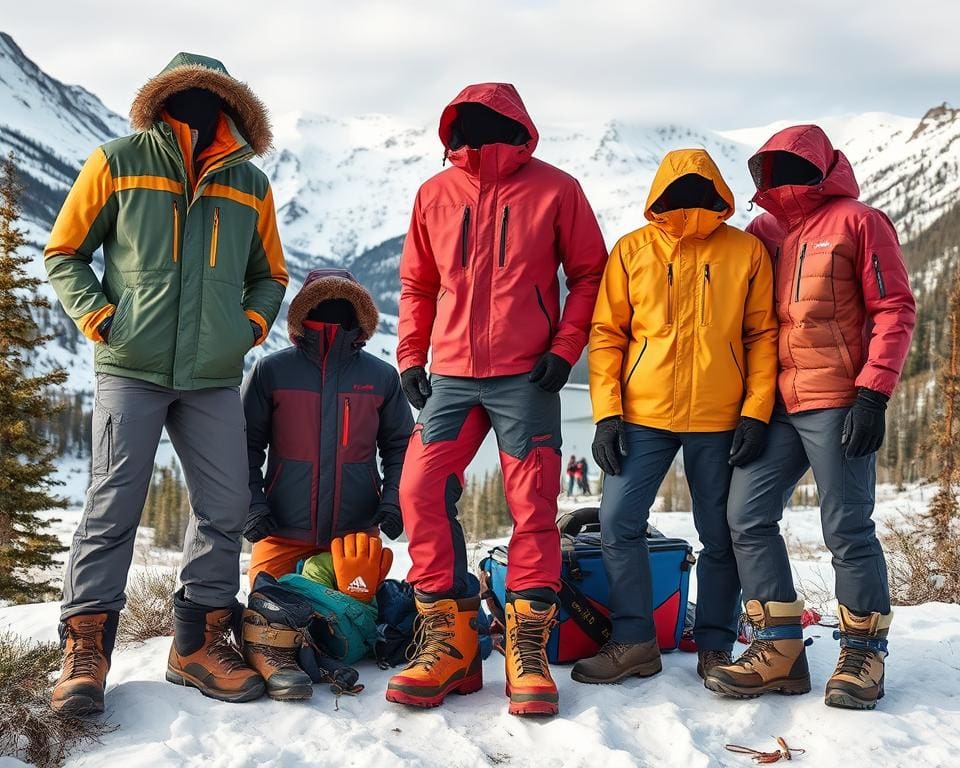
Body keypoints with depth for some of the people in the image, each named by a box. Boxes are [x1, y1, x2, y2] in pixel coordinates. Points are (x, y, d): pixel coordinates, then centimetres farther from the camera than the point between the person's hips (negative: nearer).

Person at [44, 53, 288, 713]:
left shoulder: (250, 185, 13)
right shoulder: (119, 162, 4)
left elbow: (269, 274, 24)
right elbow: (63, 254, 9)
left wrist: (251, 324, 7)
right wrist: (98, 317, -4)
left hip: (215, 379, 4)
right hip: (132, 368, -3)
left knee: (225, 509, 2)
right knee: (113, 506, -7)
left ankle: (200, 643, 14)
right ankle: (86, 649, 2)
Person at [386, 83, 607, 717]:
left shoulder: (554, 189, 0)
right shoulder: (435, 195, 9)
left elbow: (589, 274, 4)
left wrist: (565, 348, -6)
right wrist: (411, 356, 7)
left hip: (525, 378, -3)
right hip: (451, 376, 3)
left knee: (534, 508, -2)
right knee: (421, 491, -8)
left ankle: (528, 648, 9)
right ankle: (450, 640, 4)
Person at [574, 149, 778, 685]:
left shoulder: (747, 251, 2)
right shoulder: (632, 251, 3)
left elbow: (763, 336, 3)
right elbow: (607, 334, 3)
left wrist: (756, 412, -6)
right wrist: (607, 413, -6)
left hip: (721, 420, 0)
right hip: (643, 415, 1)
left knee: (721, 536, 6)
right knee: (619, 523, -4)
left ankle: (716, 646, 20)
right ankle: (634, 642, 9)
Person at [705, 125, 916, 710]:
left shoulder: (857, 222, -1)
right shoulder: (766, 233, 17)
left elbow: (895, 310, -6)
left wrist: (873, 393, -15)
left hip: (838, 405, -6)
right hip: (777, 405, 6)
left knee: (847, 529, -2)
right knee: (748, 515, -2)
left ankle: (864, 652, 15)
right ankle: (781, 649, 6)